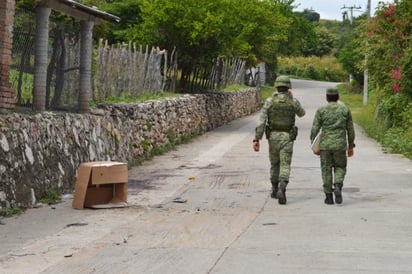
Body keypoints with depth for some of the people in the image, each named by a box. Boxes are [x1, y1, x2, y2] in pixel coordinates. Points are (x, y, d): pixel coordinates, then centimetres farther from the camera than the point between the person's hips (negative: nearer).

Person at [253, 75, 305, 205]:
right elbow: (301, 113, 18)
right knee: (285, 166, -5)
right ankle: (281, 190, -28)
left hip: (273, 137, 2)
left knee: (274, 163, 21)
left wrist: (256, 139, -10)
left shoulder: (269, 101, -4)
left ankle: (274, 191, 29)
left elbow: (261, 121, -11)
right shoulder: (293, 101, -4)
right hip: (287, 138, -2)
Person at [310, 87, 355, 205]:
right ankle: (338, 187, -11)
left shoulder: (321, 110, 0)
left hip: (325, 144, 0)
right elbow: (351, 130, 6)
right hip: (340, 145, 1)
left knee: (326, 170, 8)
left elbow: (314, 129, -3)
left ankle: (328, 196, 7)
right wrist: (351, 146, 13)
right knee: (340, 167, 15)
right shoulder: (345, 110, 4)